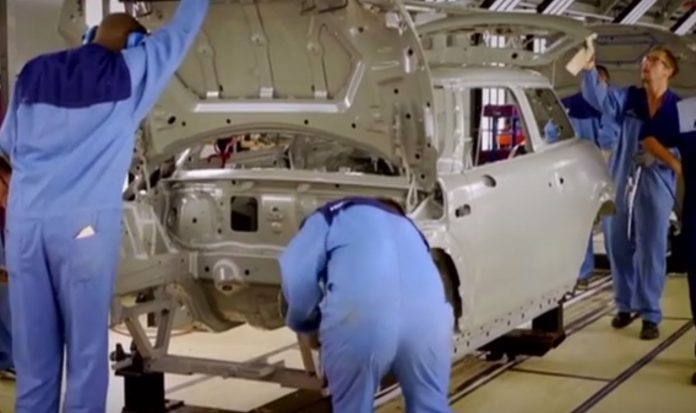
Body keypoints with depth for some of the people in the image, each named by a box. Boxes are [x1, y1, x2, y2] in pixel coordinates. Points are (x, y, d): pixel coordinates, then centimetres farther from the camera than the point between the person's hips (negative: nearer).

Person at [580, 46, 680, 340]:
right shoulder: (629, 98, 6)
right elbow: (598, 97, -12)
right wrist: (589, 69, -28)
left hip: (656, 185, -3)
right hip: (621, 182, 3)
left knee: (651, 251, -1)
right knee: (619, 247, 11)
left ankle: (650, 314, 6)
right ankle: (625, 305, 26)